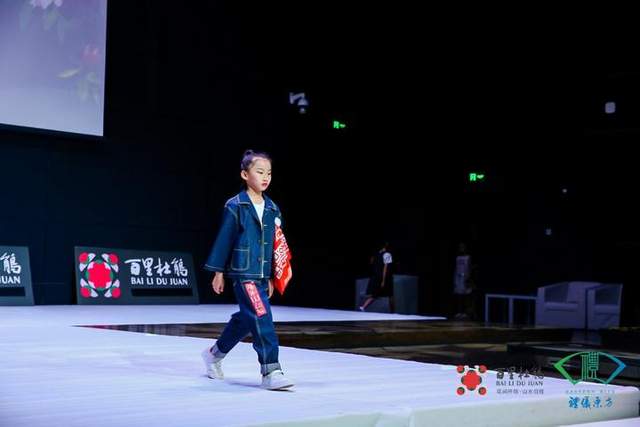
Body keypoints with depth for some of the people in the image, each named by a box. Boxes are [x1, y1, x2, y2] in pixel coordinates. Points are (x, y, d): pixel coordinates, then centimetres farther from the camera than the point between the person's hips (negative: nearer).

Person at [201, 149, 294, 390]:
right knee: (262, 319, -15)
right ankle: (271, 372, -13)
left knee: (244, 319, 16)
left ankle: (214, 354, 37)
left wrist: (271, 277, 15)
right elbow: (224, 240, -3)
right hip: (242, 273, -7)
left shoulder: (272, 209, 10)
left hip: (261, 274, 7)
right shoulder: (235, 206, -6)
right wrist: (219, 273, -3)